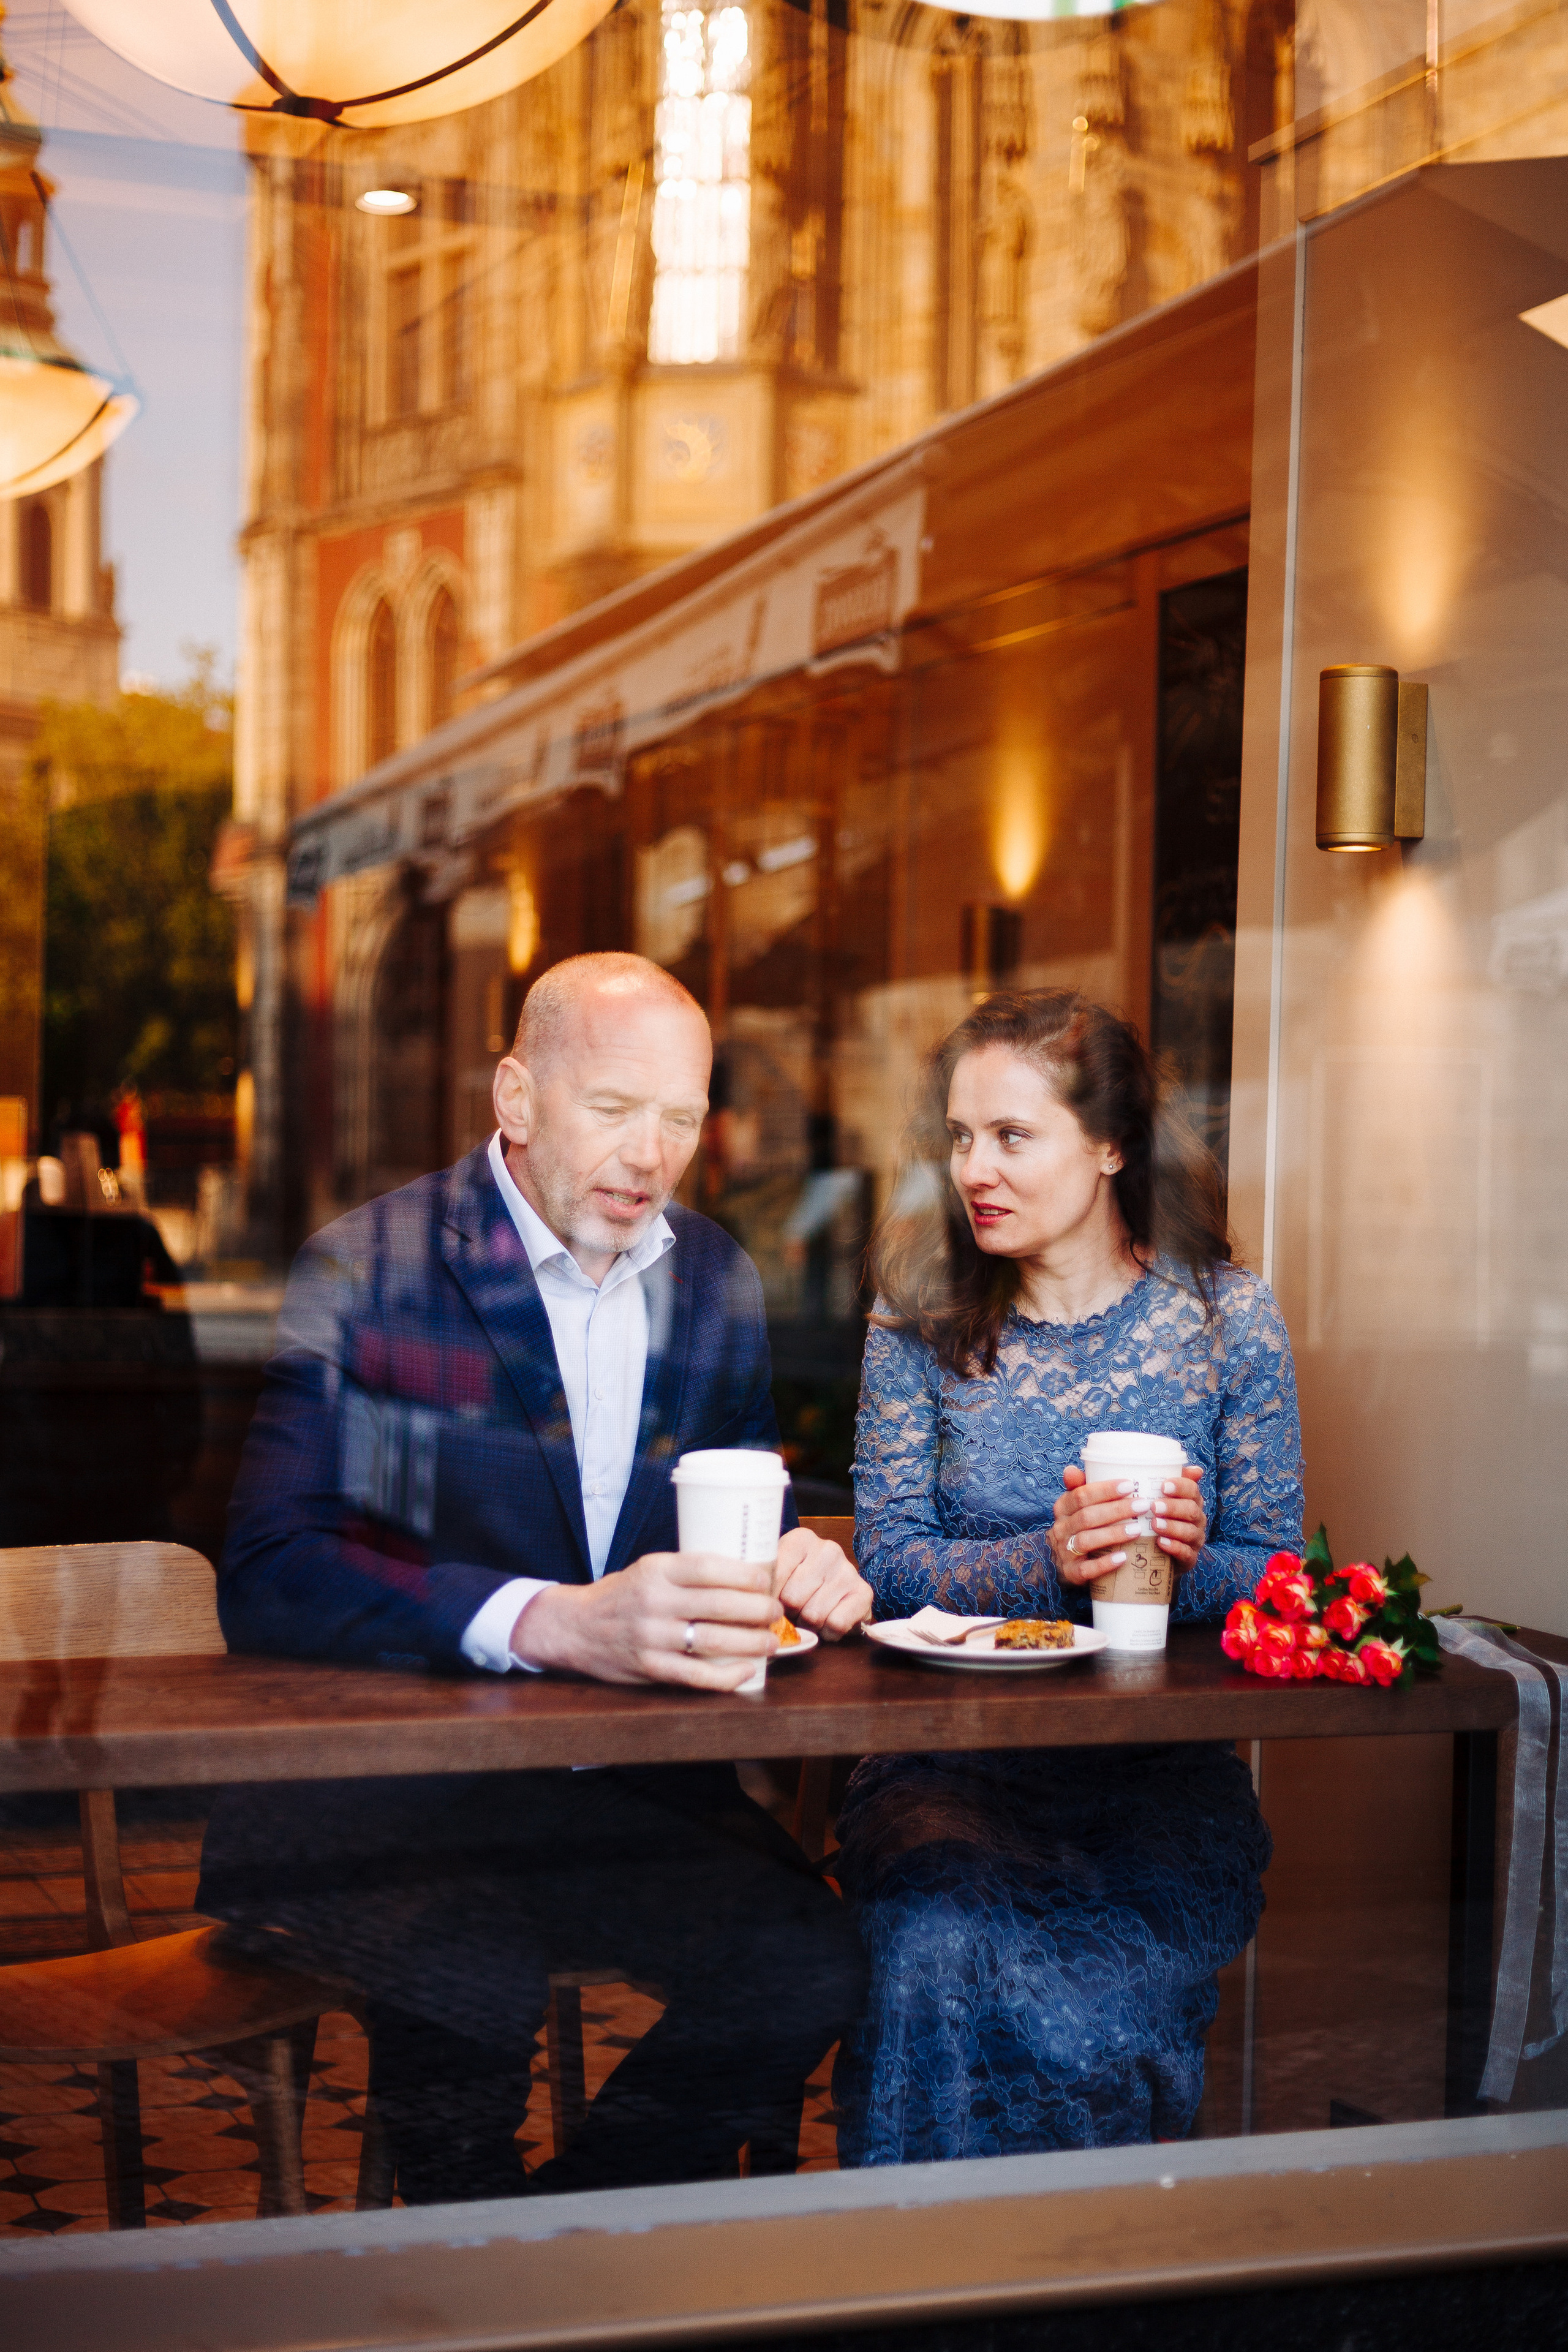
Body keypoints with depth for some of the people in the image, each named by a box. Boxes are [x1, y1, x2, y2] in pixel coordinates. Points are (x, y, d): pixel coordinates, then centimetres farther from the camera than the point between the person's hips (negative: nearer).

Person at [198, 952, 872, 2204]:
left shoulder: (720, 1282, 12)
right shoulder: (367, 1274, -6)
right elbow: (271, 1575, -19)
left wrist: (798, 1572, -4)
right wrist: (557, 1623, -33)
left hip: (633, 1783, 5)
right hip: (376, 1778, -5)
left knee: (812, 1963, -20)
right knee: (474, 1992, -33)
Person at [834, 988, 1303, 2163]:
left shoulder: (1227, 1315, 4)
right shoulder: (920, 1315, 6)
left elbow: (1274, 1573, 6)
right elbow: (892, 1559, 0)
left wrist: (1190, 1563, -17)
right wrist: (1048, 1562, -19)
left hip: (1164, 1775, 0)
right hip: (951, 1756, 1)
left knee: (1091, 2008, -31)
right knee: (943, 1963, -32)